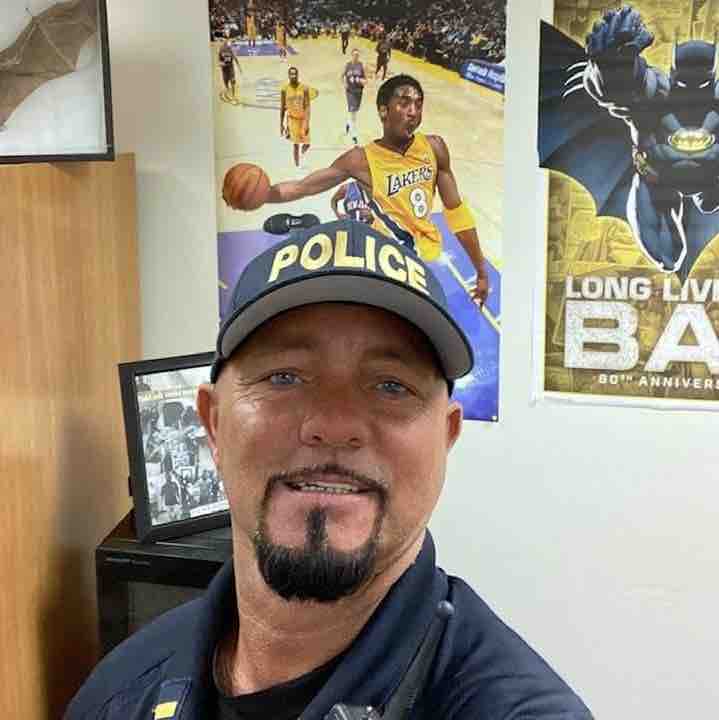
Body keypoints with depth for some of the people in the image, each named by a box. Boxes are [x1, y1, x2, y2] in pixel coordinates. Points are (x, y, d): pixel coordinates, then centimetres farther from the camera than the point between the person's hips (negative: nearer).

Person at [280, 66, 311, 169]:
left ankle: (302, 152, 37)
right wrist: (281, 124, 3)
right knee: (295, 143, -7)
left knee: (306, 143, 0)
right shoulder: (285, 89, -4)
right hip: (291, 118, 0)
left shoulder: (304, 88, -8)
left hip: (303, 118, 0)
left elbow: (307, 106, -12)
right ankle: (297, 166, 1)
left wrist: (307, 123, -21)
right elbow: (282, 107, 3)